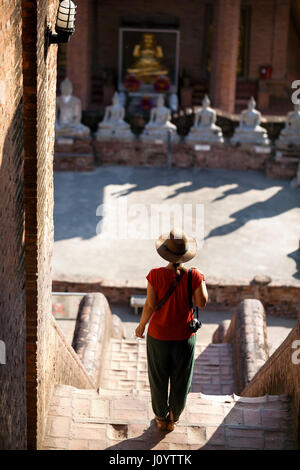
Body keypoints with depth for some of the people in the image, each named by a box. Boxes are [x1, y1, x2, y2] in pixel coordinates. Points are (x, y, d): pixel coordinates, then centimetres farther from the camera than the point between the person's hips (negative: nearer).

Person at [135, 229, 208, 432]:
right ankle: (174, 419, 36)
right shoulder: (193, 276, -19)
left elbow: (150, 305, -15)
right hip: (184, 337, 1)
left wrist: (141, 325, 1)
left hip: (159, 335, 0)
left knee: (158, 379, 20)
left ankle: (161, 418, 37)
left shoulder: (155, 275, -19)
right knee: (180, 380, 20)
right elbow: (202, 302, -10)